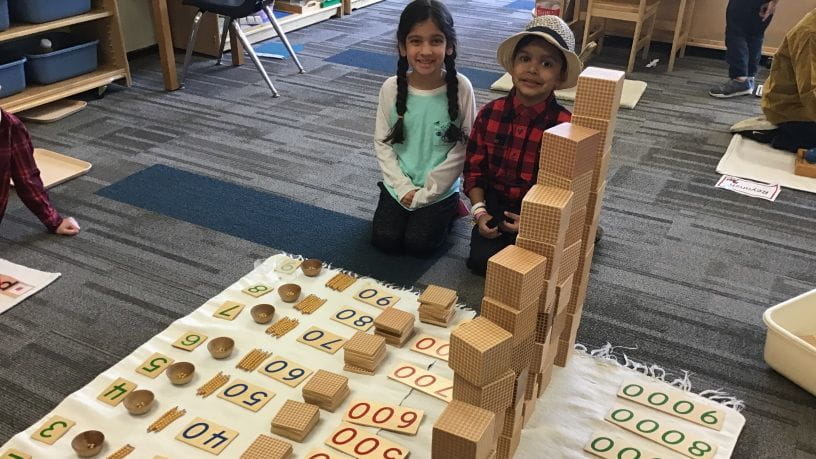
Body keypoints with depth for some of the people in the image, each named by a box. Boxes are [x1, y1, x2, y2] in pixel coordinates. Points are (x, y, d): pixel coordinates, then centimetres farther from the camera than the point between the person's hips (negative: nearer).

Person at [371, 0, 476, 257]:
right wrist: (403, 188, -11)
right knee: (384, 240, -7)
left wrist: (425, 193, -12)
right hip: (399, 186, 2)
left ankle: (450, 210, 17)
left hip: (440, 189, -2)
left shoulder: (460, 88, -16)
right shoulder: (391, 88, -11)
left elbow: (463, 148, -12)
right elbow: (382, 143, -2)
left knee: (419, 244, -11)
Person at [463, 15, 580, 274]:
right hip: (496, 206, 3)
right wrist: (479, 211, -9)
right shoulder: (490, 114, -8)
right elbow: (474, 168, 2)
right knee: (480, 260, -13)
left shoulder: (565, 126, -18)